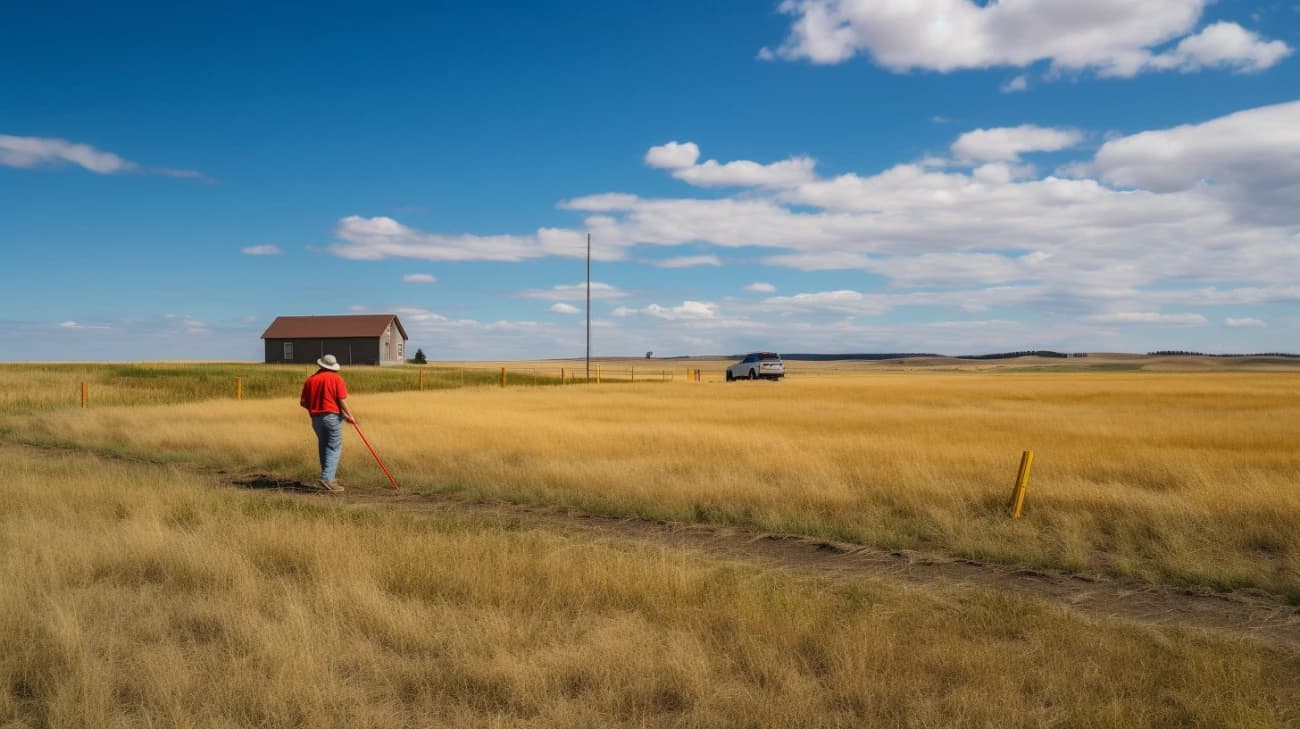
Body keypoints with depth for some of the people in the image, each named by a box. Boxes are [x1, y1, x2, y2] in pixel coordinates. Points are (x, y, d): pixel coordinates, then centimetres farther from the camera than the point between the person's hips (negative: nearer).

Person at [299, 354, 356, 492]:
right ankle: (327, 478, -15)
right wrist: (349, 415, -2)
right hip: (333, 416, -5)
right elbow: (342, 400, -11)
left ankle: (328, 478, 23)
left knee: (323, 447, 16)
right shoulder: (336, 378, -4)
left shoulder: (310, 380, 6)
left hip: (316, 418, 5)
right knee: (334, 448, -2)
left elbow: (303, 402, 5)